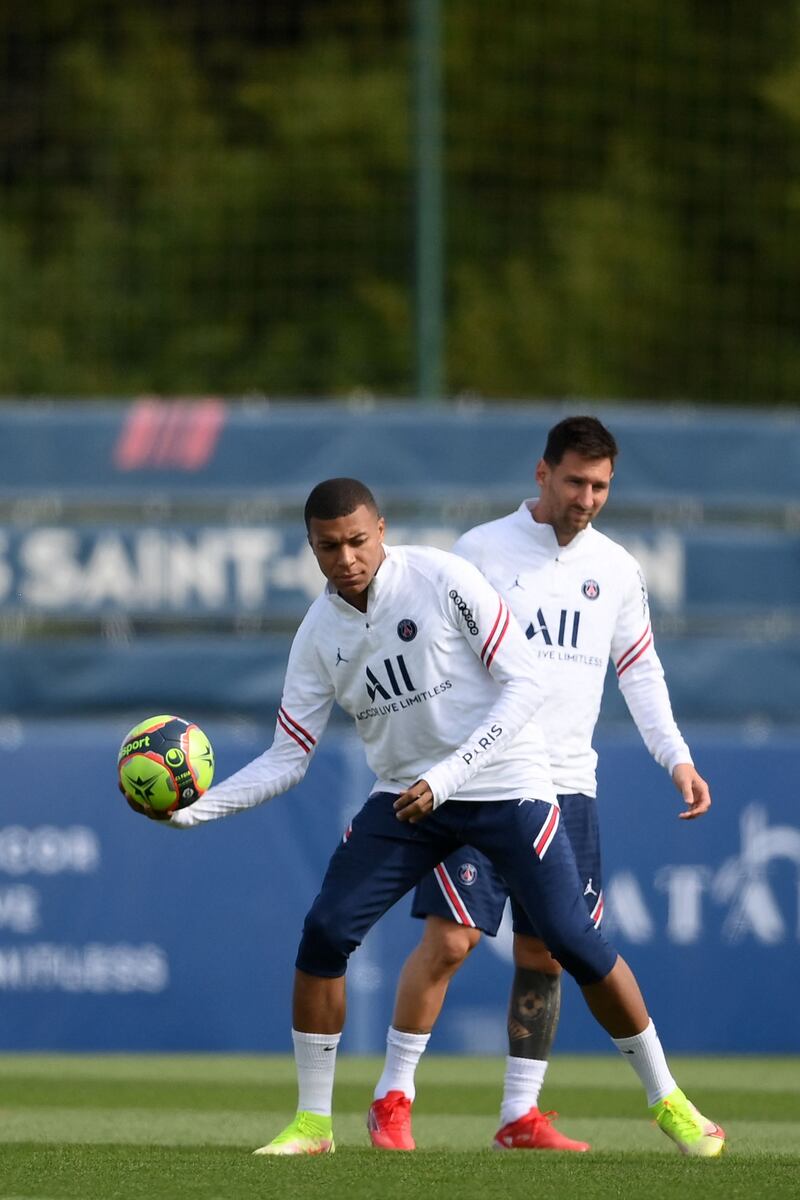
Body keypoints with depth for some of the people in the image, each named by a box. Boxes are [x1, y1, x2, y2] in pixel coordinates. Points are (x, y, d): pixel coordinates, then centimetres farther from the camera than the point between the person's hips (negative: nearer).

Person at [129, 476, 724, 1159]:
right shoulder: (319, 634, -2)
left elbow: (524, 684, -15)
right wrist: (195, 808, -11)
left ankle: (668, 1102, 9)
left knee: (574, 943, -9)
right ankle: (313, 1122, 2)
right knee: (325, 931, -10)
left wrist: (447, 776, -22)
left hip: (505, 786, -4)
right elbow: (288, 757, 2)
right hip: (404, 796, 4)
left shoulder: (442, 579, -15)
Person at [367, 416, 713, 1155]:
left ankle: (521, 1115, 12)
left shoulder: (617, 571, 10)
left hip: (566, 787, 4)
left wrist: (677, 758, 5)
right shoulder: (482, 551, -2)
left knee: (544, 950, 4)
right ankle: (393, 1098, -1)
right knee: (451, 936, -12)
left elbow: (641, 670, 18)